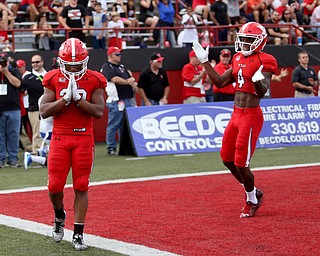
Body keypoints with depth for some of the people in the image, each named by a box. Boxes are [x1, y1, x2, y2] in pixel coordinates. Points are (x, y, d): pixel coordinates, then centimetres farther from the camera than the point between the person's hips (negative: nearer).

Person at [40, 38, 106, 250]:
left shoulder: (94, 80, -1)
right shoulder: (54, 79, 1)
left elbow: (99, 111, -9)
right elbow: (44, 111, -6)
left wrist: (77, 98, -17)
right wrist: (66, 98, -16)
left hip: (84, 138, -1)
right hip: (60, 137, 1)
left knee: (81, 187, 0)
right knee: (55, 186, -2)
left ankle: (78, 234, 7)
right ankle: (60, 216, 30)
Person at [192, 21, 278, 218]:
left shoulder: (264, 62, -14)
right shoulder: (239, 59, 11)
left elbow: (262, 92, -23)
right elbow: (220, 82, 16)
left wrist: (258, 80, -44)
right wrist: (204, 61, 14)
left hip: (251, 116, -9)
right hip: (237, 114, 9)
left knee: (241, 163, -4)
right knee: (227, 157, 15)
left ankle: (252, 201, 18)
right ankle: (253, 191, 31)